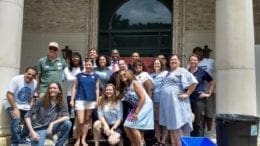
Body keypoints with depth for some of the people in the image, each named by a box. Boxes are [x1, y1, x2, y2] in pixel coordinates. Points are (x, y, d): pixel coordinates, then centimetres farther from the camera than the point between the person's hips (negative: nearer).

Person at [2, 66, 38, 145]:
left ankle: (22, 138, 13)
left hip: (24, 105, 5)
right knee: (16, 119, -28)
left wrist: (30, 108, -6)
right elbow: (9, 95, -22)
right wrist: (15, 108, -26)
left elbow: (30, 97, 5)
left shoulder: (35, 83, -5)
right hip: (11, 104, -5)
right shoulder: (16, 79, -19)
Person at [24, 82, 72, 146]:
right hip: (39, 129, -3)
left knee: (68, 123, -23)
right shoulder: (41, 101, -11)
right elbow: (27, 116, -11)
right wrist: (32, 132, -20)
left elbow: (66, 117, -18)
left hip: (50, 128, 3)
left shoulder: (61, 104, -4)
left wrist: (52, 124, -28)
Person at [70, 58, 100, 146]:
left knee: (87, 121, 9)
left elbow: (97, 89, 7)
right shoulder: (79, 75, 4)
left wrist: (97, 101, 1)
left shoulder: (95, 76, 6)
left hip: (91, 101, 2)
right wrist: (72, 100, -2)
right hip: (80, 100, -1)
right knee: (80, 121, -5)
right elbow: (74, 88, 4)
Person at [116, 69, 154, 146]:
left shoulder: (134, 83, -13)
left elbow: (143, 98, -20)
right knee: (126, 126, 1)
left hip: (145, 105, -8)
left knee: (133, 126, -16)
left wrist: (136, 112, -21)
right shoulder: (124, 88, 9)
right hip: (136, 107, 8)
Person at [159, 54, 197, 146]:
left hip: (176, 101, -8)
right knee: (169, 125, 10)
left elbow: (193, 82, -13)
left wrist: (187, 94, -13)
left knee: (177, 125, -7)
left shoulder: (182, 71, -4)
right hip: (166, 102, 8)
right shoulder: (168, 73, 20)